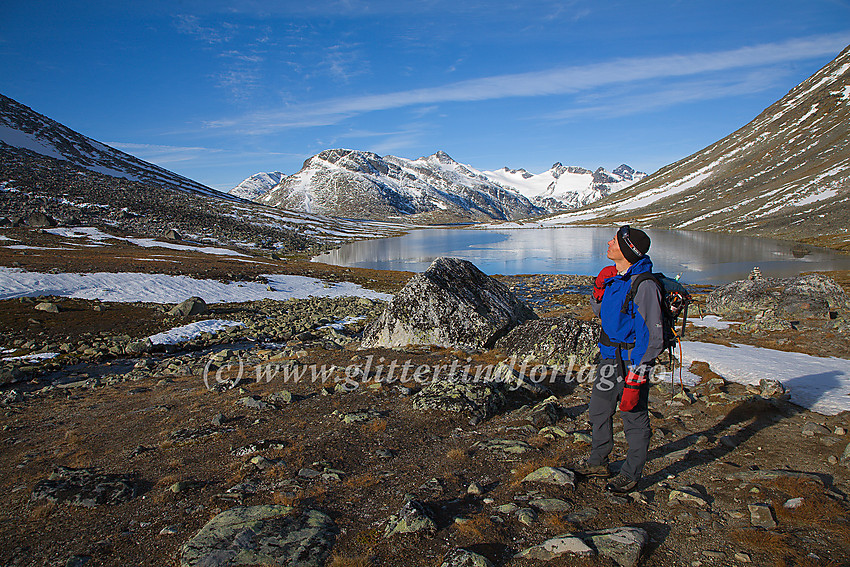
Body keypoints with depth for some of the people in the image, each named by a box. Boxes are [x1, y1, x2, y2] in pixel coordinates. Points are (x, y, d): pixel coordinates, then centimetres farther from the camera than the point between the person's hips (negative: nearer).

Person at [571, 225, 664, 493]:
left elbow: (651, 339, -22)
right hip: (609, 356, 8)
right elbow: (600, 311, 18)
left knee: (634, 417, 9)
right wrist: (599, 288, -3)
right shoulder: (613, 276, 3)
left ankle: (631, 474, 27)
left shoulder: (644, 286, -23)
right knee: (599, 410, 19)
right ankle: (598, 461, 38)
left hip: (633, 360, -8)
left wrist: (634, 380, -22)